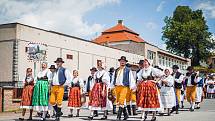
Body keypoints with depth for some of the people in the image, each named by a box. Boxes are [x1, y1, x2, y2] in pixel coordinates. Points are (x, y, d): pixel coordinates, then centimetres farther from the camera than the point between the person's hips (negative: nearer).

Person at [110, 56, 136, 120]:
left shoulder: (128, 70, 3)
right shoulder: (116, 70, 18)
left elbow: (131, 79, -2)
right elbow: (114, 79, 21)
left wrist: (132, 87, -10)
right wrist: (112, 87, 18)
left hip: (124, 87, -6)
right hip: (117, 87, 6)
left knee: (121, 102, -15)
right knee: (118, 102, 8)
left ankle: (118, 117, -14)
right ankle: (125, 114, 21)